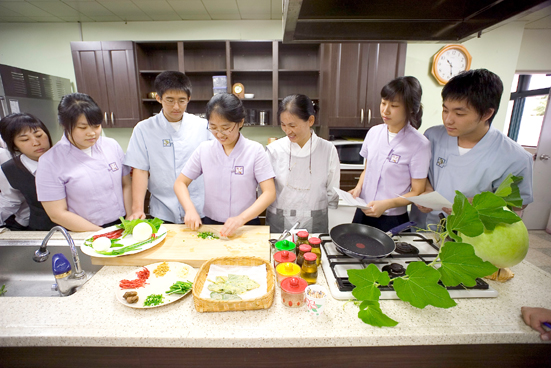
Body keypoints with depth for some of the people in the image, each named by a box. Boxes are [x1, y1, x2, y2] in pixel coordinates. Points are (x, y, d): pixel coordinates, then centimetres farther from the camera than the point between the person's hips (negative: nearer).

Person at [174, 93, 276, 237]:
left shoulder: (255, 150, -5)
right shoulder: (204, 149, 3)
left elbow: (270, 193, -10)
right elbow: (180, 183, 9)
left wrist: (241, 218, -22)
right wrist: (190, 209, -9)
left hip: (247, 226, -2)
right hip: (209, 224, 3)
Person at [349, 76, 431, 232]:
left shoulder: (419, 144, -13)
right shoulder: (374, 132, 0)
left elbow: (417, 192, -10)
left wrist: (386, 204, -23)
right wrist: (358, 187, -6)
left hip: (392, 220, -4)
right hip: (363, 212, 5)